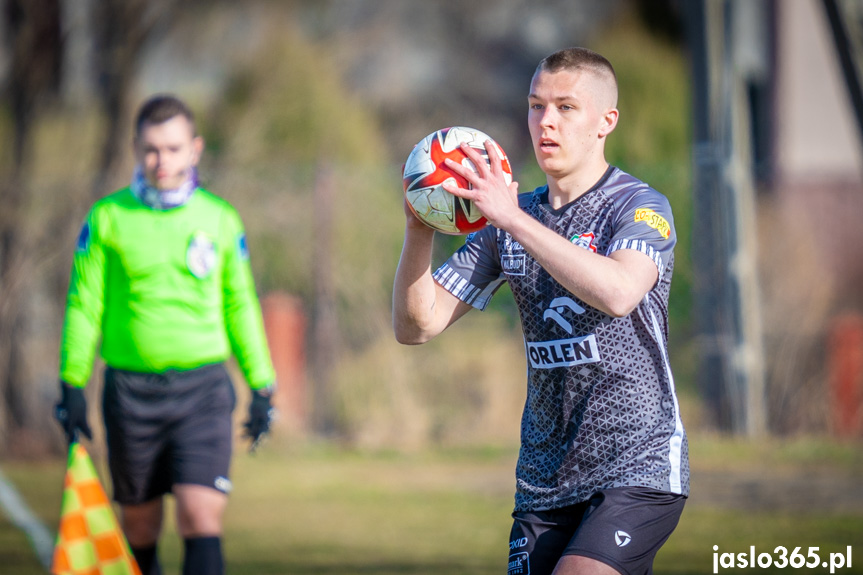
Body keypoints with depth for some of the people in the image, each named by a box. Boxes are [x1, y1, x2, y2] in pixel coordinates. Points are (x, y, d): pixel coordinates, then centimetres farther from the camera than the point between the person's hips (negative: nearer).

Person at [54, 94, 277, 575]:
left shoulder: (220, 219, 5)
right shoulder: (108, 218, 0)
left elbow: (240, 305, 12)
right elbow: (84, 304, 4)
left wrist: (262, 386, 12)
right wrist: (73, 385, 0)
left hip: (203, 388, 0)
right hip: (131, 389, 0)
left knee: (202, 518, -13)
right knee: (140, 526, 7)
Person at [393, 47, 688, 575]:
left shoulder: (641, 207, -6)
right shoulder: (508, 222, 11)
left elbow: (618, 292, -28)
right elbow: (418, 325, 5)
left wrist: (513, 218, -30)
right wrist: (420, 232, -13)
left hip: (638, 467, -6)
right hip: (544, 482, 6)